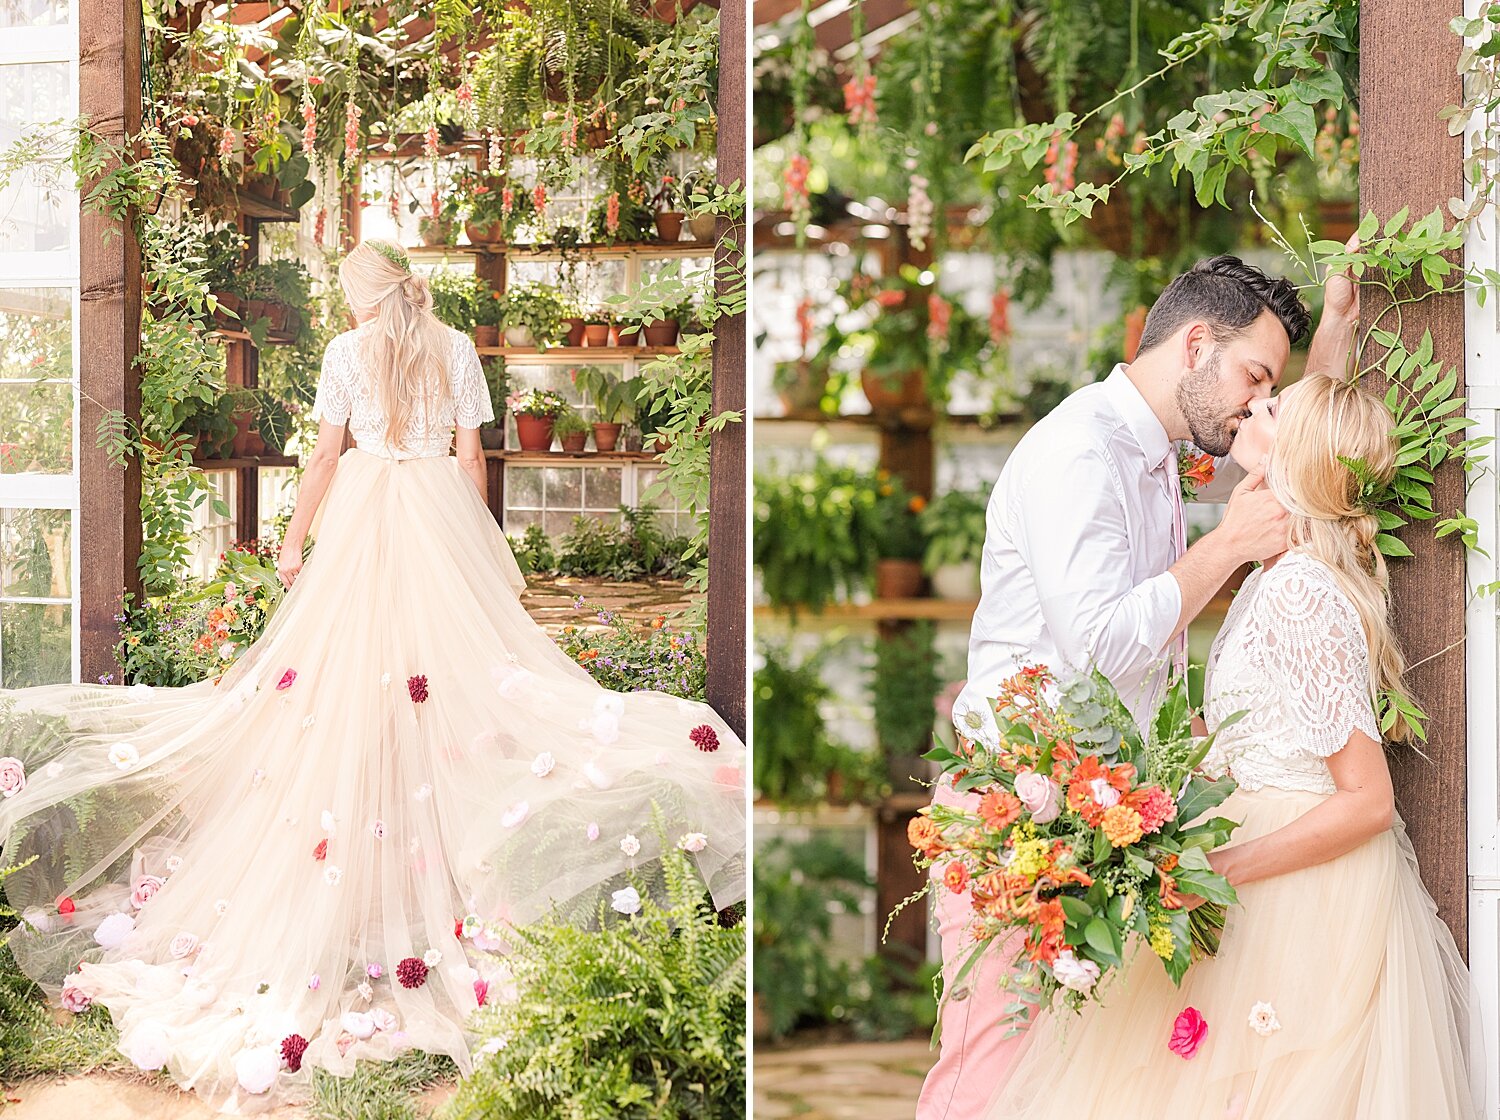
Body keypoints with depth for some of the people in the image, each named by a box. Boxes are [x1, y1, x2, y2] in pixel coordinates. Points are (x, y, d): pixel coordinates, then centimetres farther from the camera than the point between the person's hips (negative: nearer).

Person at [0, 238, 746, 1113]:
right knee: (456, 646, 2)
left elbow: (327, 454, 0)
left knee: (351, 656, 4)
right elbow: (471, 453, 4)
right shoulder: (456, 348, 3)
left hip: (365, 505, -1)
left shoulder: (348, 352, -2)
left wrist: (295, 538, 9)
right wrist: (477, 539, 14)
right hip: (442, 507, 1)